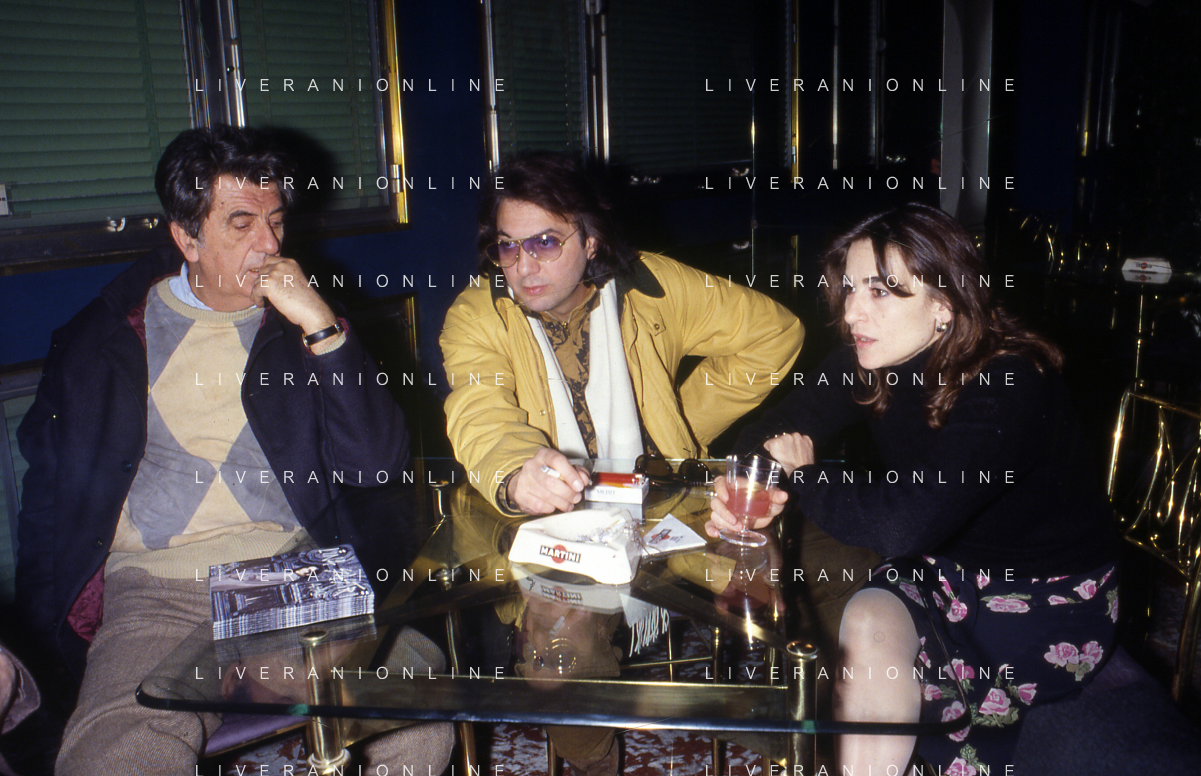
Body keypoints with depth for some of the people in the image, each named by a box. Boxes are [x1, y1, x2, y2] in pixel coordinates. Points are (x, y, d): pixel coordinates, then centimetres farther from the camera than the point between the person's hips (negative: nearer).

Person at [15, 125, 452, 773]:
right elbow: (54, 491, 17)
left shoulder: (300, 325, 12)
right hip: (155, 593, 0)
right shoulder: (104, 336, 12)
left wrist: (323, 328, -7)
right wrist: (55, 621, 5)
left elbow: (378, 464, 1)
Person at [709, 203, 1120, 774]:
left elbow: (901, 524, -40)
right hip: (948, 566, 5)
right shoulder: (872, 363, -10)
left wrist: (802, 477, -21)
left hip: (1047, 599, -5)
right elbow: (783, 426, 1)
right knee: (868, 622, -23)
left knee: (869, 630, -23)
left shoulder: (1010, 386, -32)